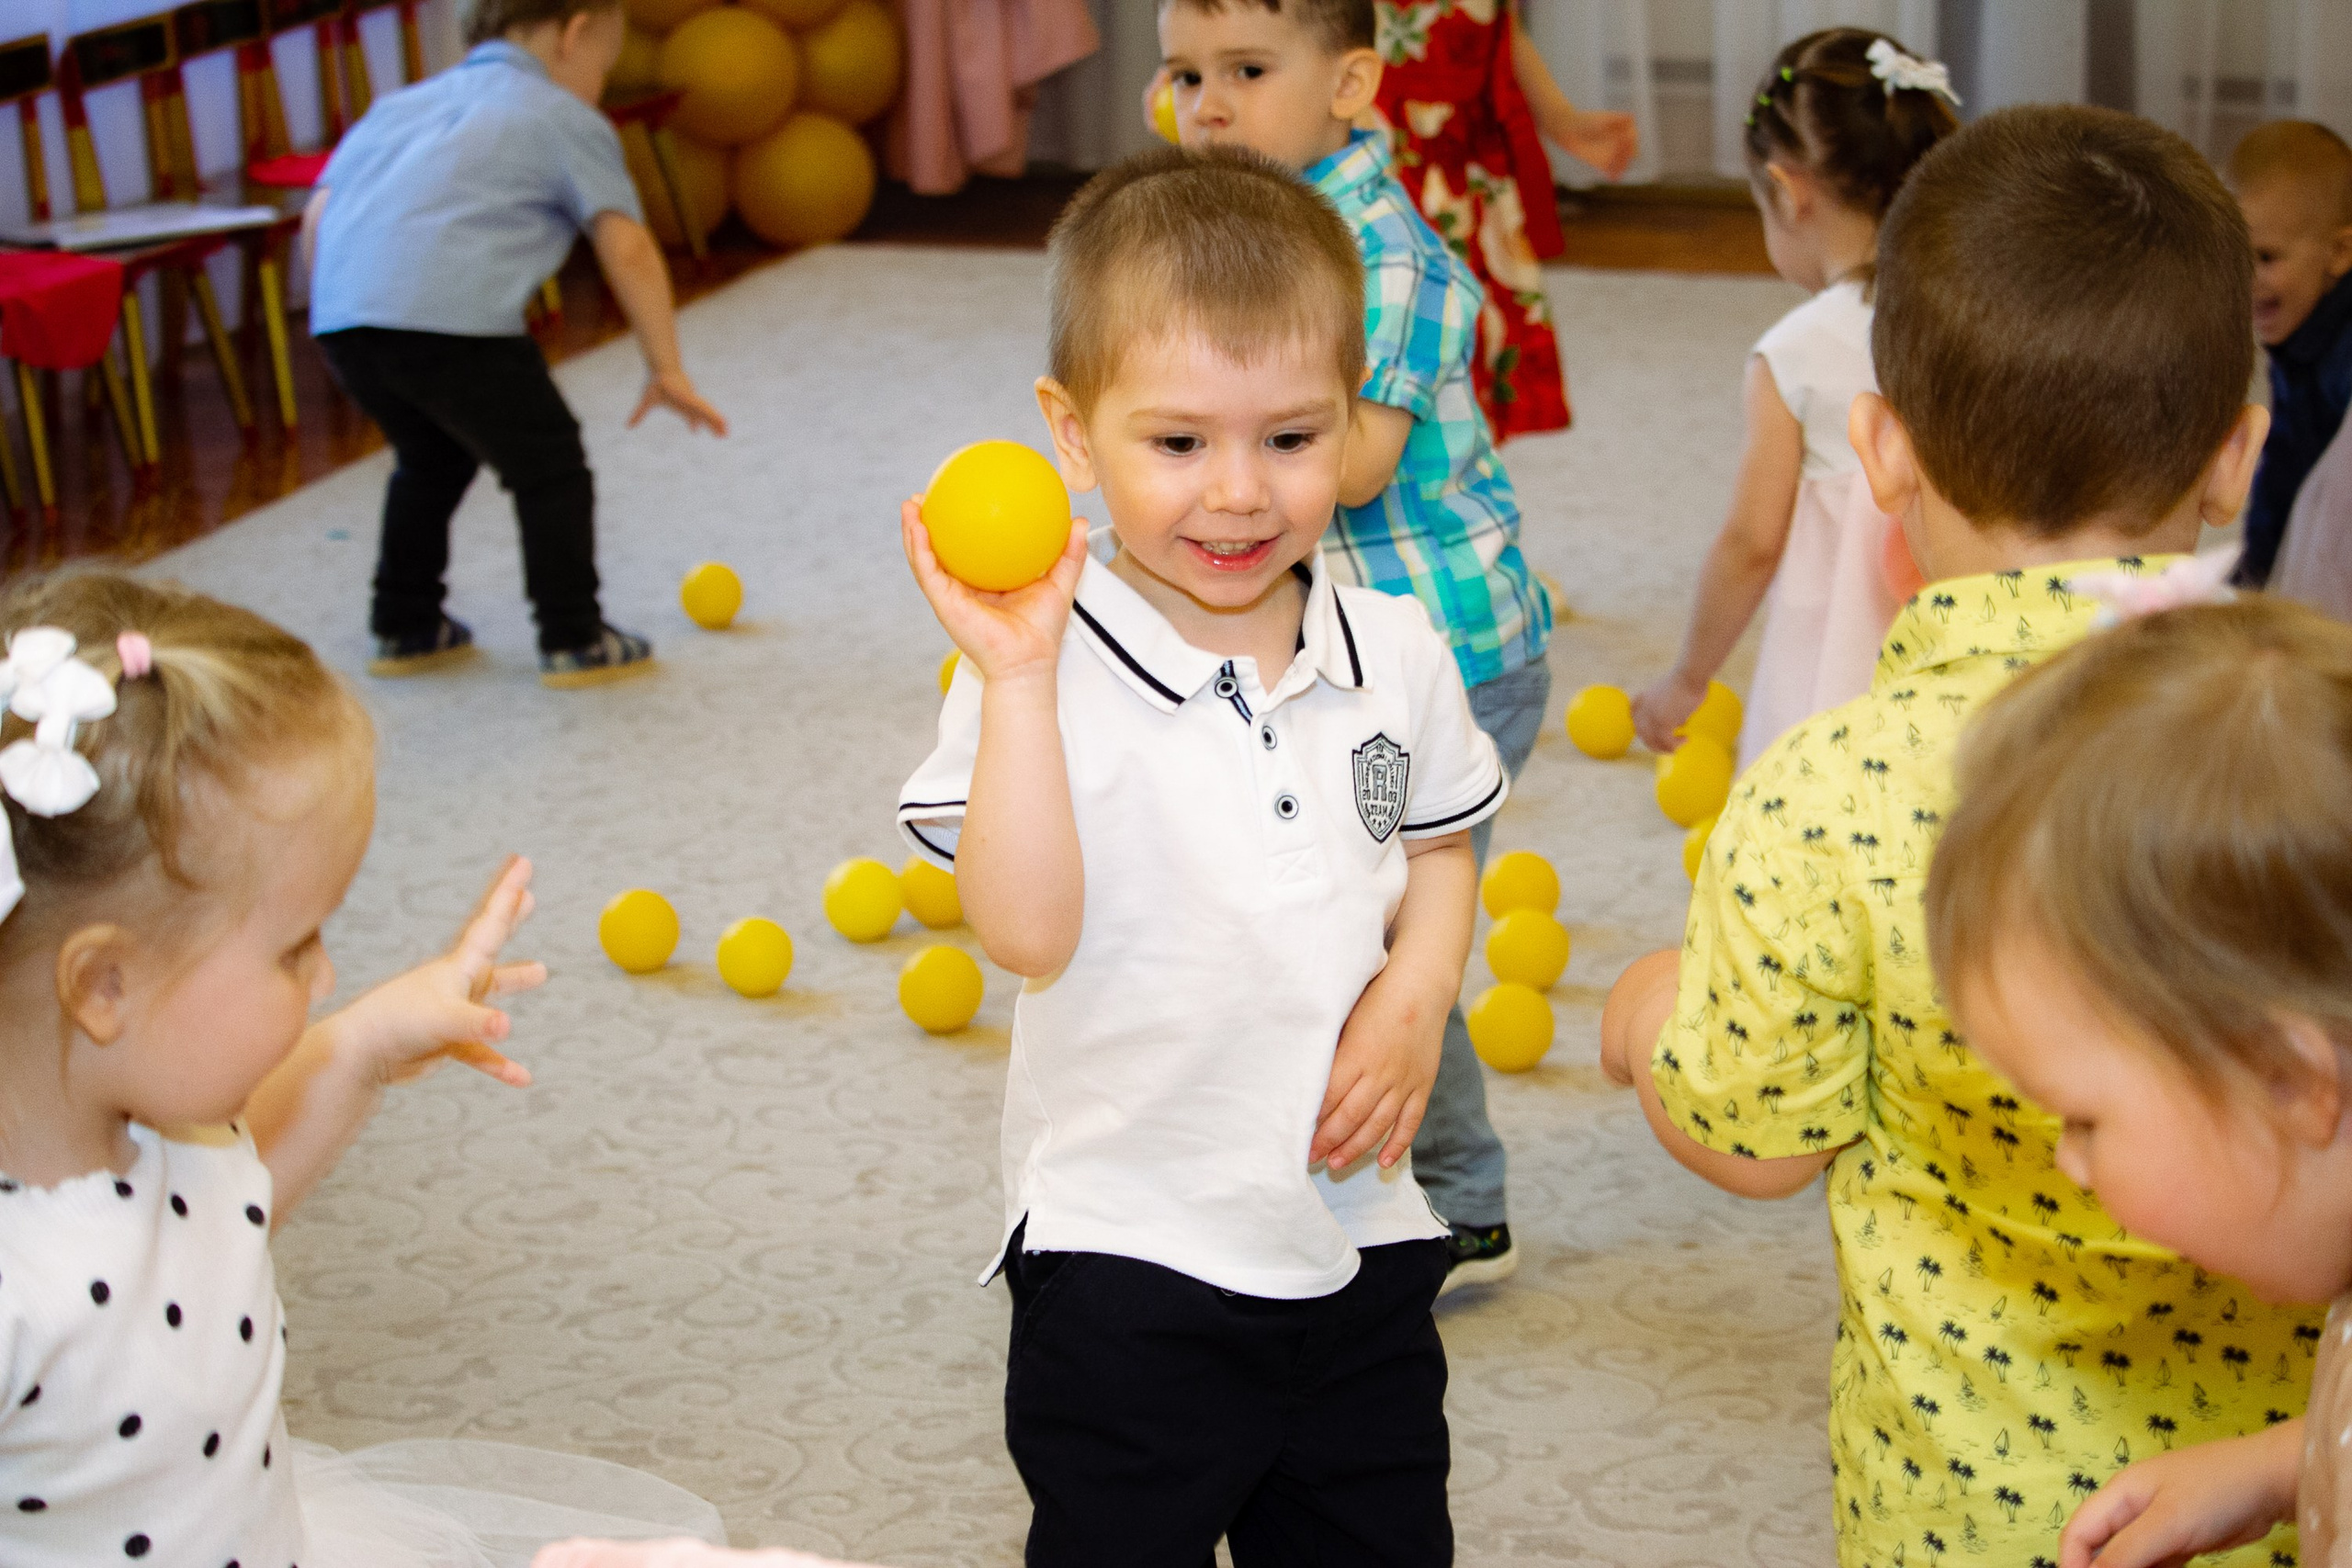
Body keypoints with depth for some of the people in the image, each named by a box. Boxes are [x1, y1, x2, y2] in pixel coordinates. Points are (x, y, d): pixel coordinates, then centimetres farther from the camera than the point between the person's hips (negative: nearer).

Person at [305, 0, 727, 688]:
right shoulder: (564, 118, 13)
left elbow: (318, 214, 21)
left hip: (340, 319, 6)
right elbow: (627, 248, 3)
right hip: (454, 317, -6)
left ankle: (404, 629, 34)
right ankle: (573, 640, 15)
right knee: (549, 464, 11)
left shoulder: (407, 103, 30)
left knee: (431, 458, 29)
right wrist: (667, 371, 8)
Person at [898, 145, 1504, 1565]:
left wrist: (1417, 991, -6)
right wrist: (1016, 679, -32)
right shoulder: (1046, 677, -16)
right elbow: (1028, 933, -26)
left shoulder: (1396, 654, -1)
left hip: (1361, 1234, 4)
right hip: (1128, 1249, -4)